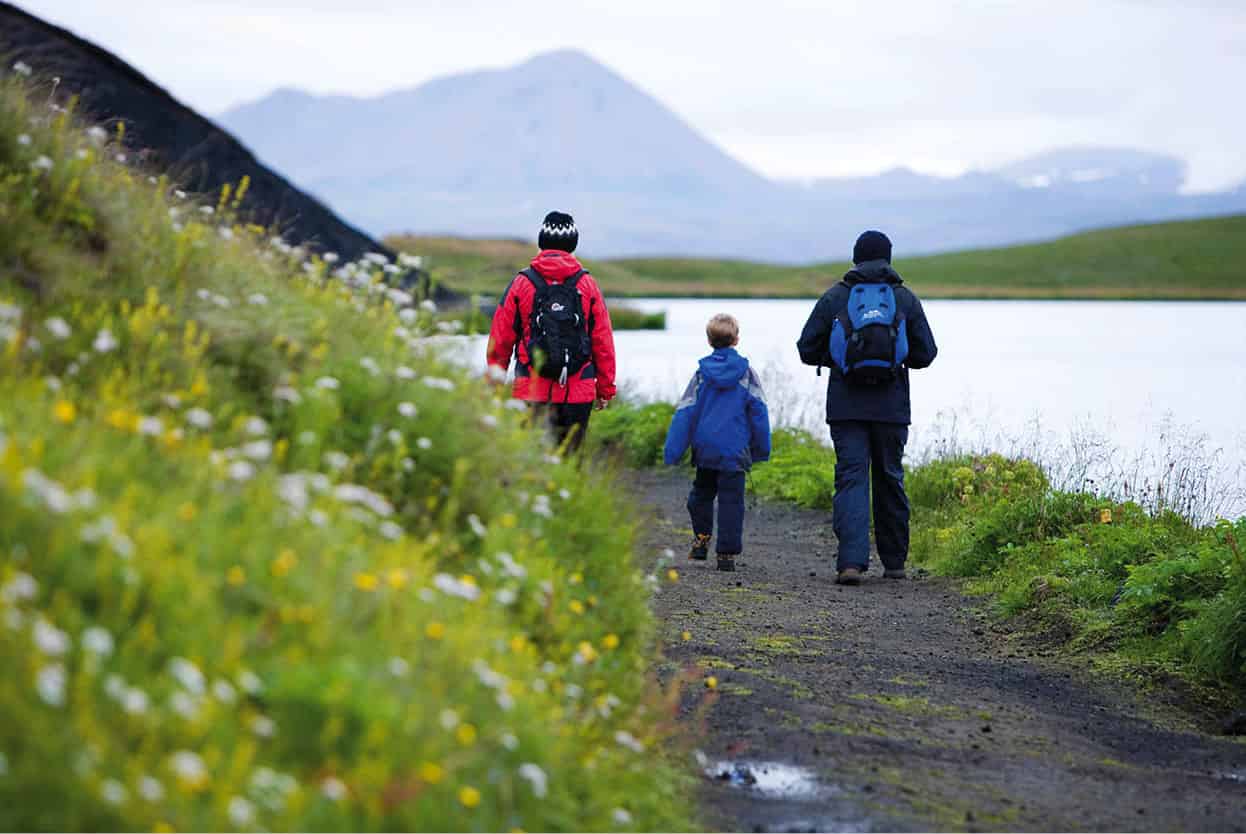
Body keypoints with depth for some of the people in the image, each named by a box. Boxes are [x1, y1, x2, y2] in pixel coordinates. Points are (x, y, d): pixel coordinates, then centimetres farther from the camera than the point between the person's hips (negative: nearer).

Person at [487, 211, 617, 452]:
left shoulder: (522, 283, 0)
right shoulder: (587, 284, 2)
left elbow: (501, 337, 3)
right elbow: (603, 341, 5)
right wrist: (605, 389, 14)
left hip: (531, 391, -1)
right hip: (579, 394, 1)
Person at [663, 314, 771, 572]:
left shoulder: (701, 373, 2)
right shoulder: (746, 372, -1)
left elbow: (685, 413, 1)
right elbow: (758, 411, 1)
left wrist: (672, 451, 2)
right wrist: (762, 449, 10)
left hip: (704, 449, 2)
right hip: (735, 451, -2)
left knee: (701, 493, 22)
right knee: (731, 501, 0)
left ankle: (702, 538, 21)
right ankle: (727, 554, -3)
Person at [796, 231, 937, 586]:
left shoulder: (834, 297, 3)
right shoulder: (905, 298, 4)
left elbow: (808, 350, 2)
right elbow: (925, 353, 4)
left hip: (846, 406, -1)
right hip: (891, 407, 1)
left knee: (851, 479, -3)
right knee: (890, 479, 12)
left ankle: (852, 561, -18)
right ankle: (894, 562, 20)